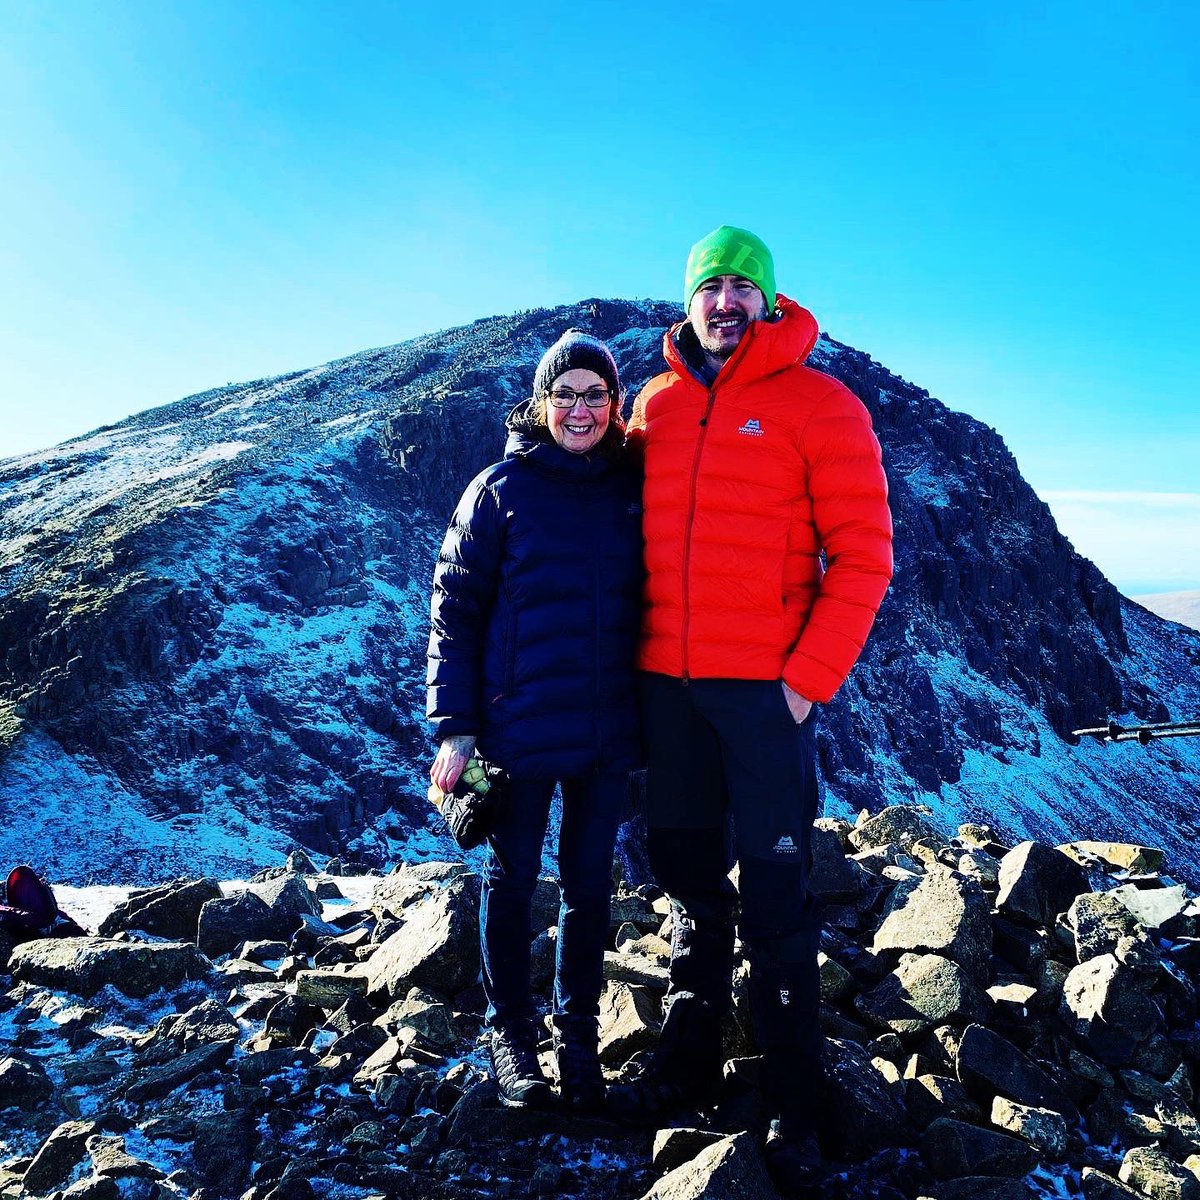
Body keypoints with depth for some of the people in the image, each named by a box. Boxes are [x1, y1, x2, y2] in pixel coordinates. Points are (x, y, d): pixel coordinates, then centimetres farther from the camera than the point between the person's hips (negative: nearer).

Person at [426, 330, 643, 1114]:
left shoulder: (633, 490, 5)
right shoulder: (502, 489, -3)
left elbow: (652, 602, 10)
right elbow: (455, 608, -4)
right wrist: (455, 725, -9)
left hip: (608, 732, 3)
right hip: (520, 728, -2)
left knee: (591, 885, 11)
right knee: (512, 880, 9)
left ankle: (578, 1035, 27)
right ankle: (511, 1031, 25)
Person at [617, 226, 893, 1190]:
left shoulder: (819, 405, -2)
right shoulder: (654, 406, 11)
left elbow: (862, 551, -7)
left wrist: (811, 676, -13)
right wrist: (630, 655, 8)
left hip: (769, 685, -4)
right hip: (668, 679, 4)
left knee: (776, 890, 1)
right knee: (689, 875, 15)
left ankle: (793, 1101, 15)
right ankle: (690, 1057, 31)